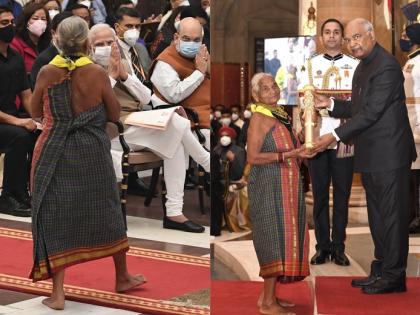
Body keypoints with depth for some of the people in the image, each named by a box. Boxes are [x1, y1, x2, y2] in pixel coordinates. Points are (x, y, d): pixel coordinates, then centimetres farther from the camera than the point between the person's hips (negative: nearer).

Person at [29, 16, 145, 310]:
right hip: (93, 153, 0)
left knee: (55, 218, 6)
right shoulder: (98, 73, -10)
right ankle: (122, 277, 34)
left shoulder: (47, 73, -7)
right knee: (106, 212, 18)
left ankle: (58, 293, 1)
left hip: (54, 153, 0)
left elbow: (35, 112, 6)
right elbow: (115, 114, -1)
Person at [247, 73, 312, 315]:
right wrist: (288, 155, -22)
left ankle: (267, 295, 18)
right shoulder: (259, 118, -11)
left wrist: (302, 152, 11)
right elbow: (253, 157, -19)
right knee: (276, 238, -8)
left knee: (284, 238, 10)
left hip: (287, 186, 9)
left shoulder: (283, 116, 14)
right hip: (269, 185, -8)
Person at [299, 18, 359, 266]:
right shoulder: (311, 65, 13)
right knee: (320, 193, 3)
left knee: (342, 194, 2)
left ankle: (338, 247, 8)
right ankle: (323, 246, 9)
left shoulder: (355, 65, 7)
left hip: (344, 138, -1)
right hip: (317, 137, 1)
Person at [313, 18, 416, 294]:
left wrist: (336, 136, -20)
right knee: (377, 216, 16)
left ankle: (394, 276, 5)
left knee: (392, 214, -2)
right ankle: (381, 270, 25)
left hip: (389, 154, -10)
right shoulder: (364, 67, 15)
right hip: (371, 156, 10)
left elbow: (371, 111, -21)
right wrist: (330, 104, 5)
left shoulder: (386, 66, -17)